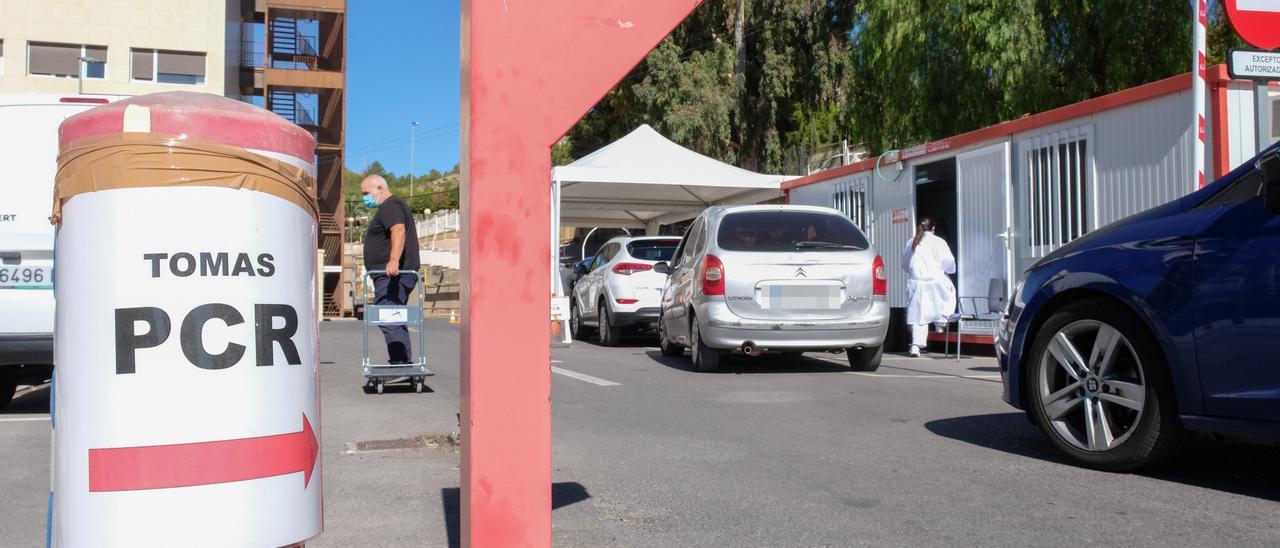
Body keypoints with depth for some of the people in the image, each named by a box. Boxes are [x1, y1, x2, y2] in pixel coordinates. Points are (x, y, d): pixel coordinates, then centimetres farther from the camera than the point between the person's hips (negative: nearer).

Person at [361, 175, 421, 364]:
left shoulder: (390, 206, -11)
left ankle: (400, 363, -22)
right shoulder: (394, 204, 25)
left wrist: (393, 260, -42)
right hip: (398, 274, 11)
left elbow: (399, 231, -29)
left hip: (391, 275, -11)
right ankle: (405, 363, 16)